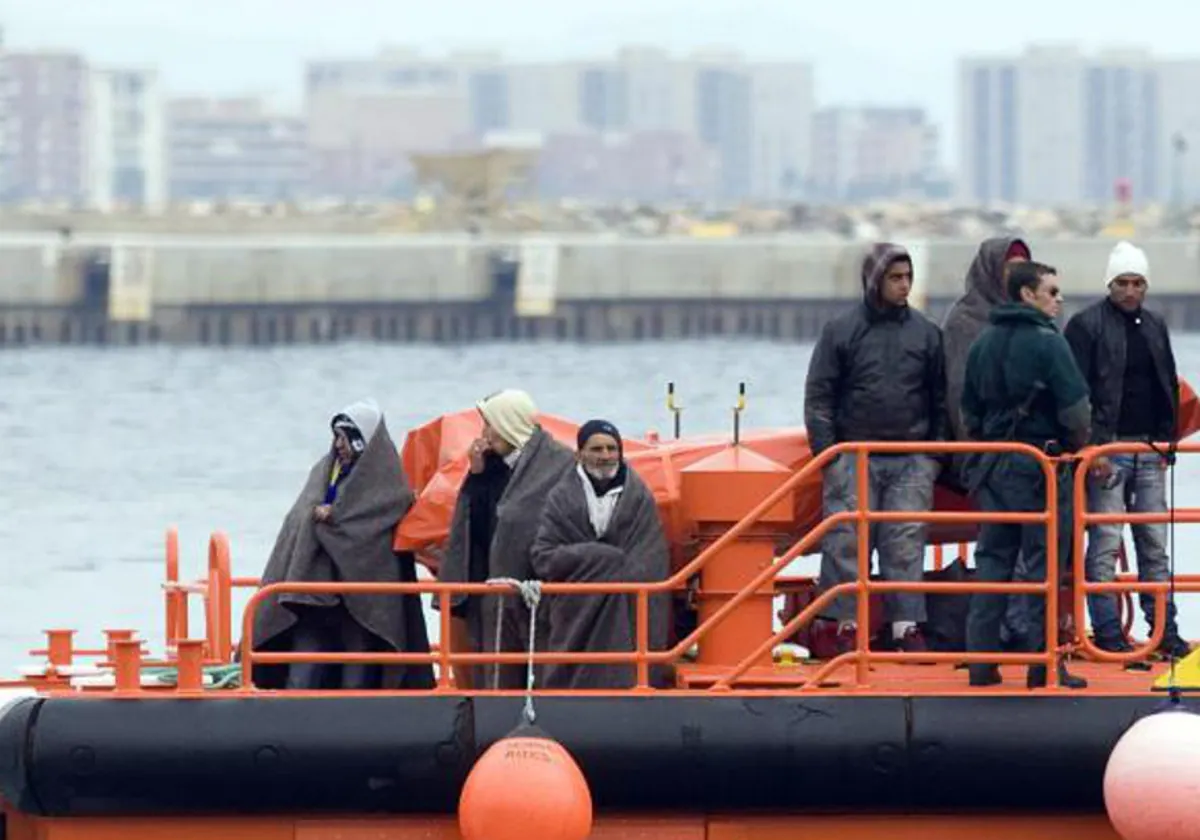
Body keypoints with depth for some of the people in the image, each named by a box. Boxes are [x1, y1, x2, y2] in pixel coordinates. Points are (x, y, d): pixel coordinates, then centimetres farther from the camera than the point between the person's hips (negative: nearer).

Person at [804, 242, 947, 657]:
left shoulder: (926, 333, 10)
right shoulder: (841, 332, 3)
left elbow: (939, 398, 15)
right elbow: (818, 396, 3)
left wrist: (936, 452, 7)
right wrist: (825, 451, -5)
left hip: (911, 462, 2)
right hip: (854, 456, -2)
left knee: (907, 545, 0)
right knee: (846, 542, -4)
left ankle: (908, 626, 2)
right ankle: (840, 623, 1)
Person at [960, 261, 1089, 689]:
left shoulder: (983, 344, 10)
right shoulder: (1047, 342, -12)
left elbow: (969, 410, 16)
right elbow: (1076, 410, -15)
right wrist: (1077, 447, 4)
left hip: (992, 464, 6)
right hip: (1040, 462, -6)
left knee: (991, 561, 10)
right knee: (1042, 564, -2)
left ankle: (981, 659, 8)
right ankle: (1043, 664, -2)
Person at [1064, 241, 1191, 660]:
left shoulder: (1155, 326, 14)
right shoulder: (1086, 325, -5)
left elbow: (1169, 387, 21)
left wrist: (1166, 440, 11)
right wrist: (1093, 447, -16)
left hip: (1149, 451, 6)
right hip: (1107, 449, -6)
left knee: (1155, 543, 7)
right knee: (1105, 543, -5)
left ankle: (1164, 629, 9)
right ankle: (1107, 630, -2)